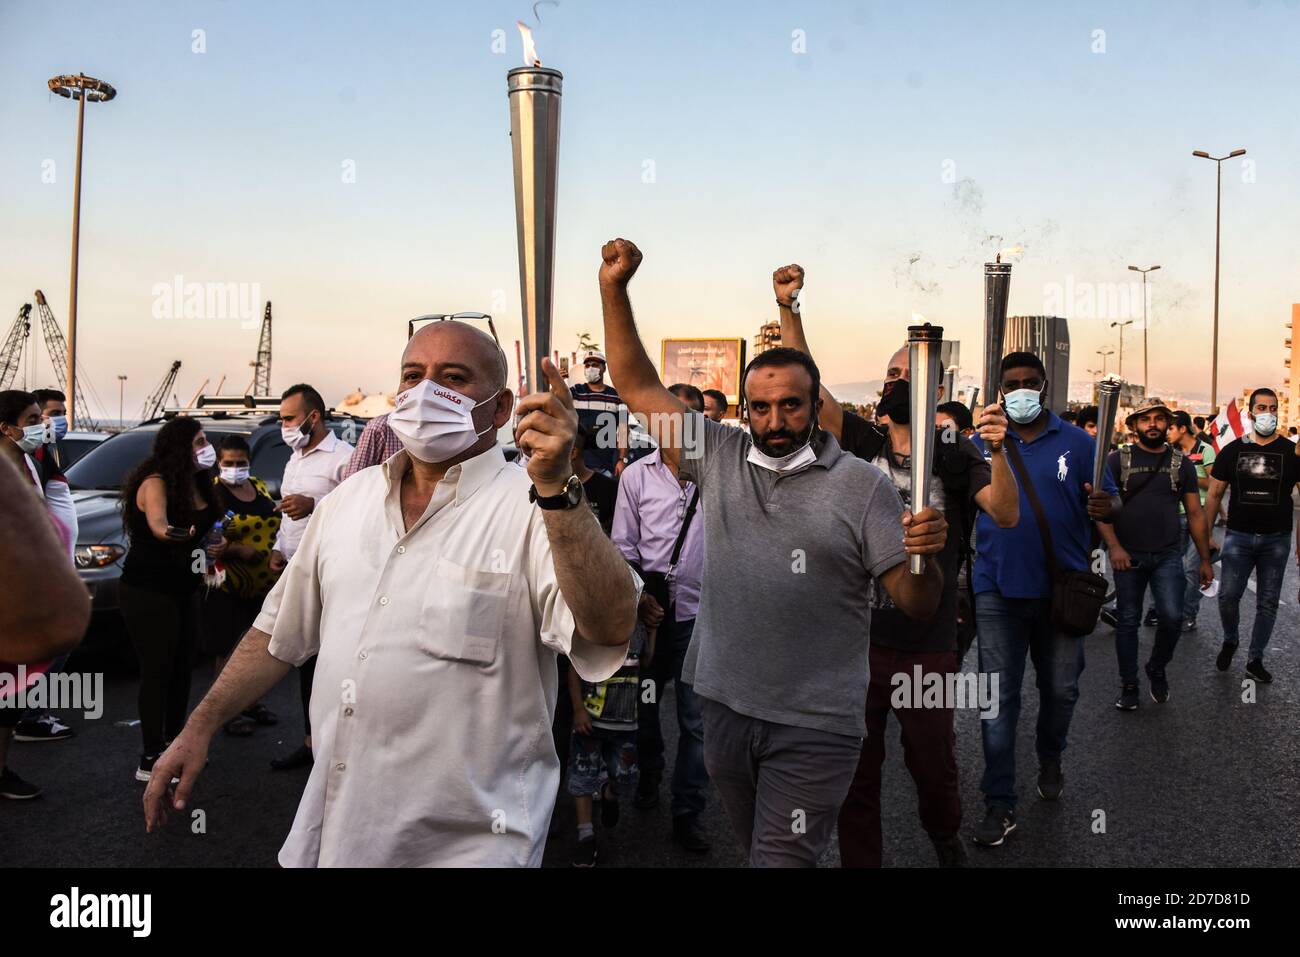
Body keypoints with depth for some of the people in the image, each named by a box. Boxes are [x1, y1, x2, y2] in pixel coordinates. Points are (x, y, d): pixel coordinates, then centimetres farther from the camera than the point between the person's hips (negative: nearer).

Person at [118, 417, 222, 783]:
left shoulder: (197, 484, 8)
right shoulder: (156, 482, -16)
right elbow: (157, 523, -37)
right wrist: (172, 533, -56)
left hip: (184, 590, 8)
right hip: (149, 591, -8)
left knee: (182, 668, 11)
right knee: (157, 670, -7)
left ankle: (173, 745, 23)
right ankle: (150, 761, -2)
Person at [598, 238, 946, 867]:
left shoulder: (862, 486, -5)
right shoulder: (718, 458, 4)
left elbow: (916, 604, -6)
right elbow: (639, 387, 4)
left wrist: (925, 557, -29)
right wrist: (614, 288, -5)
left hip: (815, 726, -4)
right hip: (724, 706, 4)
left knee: (783, 859, -5)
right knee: (755, 850, 21)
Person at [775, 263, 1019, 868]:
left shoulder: (954, 456, -4)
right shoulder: (863, 442, 1)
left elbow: (1006, 514, -17)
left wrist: (998, 450, -34)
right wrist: (787, 306, -16)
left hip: (929, 644, -1)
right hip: (858, 635, 1)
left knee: (933, 764, 16)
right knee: (855, 771, 12)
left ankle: (945, 838, 47)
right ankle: (859, 860, 31)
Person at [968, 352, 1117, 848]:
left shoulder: (1077, 443, 2)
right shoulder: (980, 444, 4)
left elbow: (1110, 499, 1)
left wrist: (1105, 506, -22)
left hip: (1062, 590, 1)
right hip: (999, 590, 0)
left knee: (1061, 688, 15)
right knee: (999, 697, 0)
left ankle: (1050, 758, 45)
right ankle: (999, 803, 8)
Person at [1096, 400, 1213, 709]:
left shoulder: (1181, 463, 7)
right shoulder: (1117, 460, 0)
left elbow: (1195, 514, 10)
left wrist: (1205, 560, 8)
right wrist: (1114, 546, -18)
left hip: (1168, 556, 1)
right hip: (1128, 556, -1)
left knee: (1171, 617, -12)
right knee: (1128, 621, 5)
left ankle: (1157, 668, 16)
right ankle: (1129, 685, 20)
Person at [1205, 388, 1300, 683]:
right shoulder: (1232, 450, 1)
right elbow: (1214, 495, 4)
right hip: (1239, 537, 0)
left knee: (1268, 602, 7)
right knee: (1228, 596, -4)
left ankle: (1255, 659, 21)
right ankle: (1229, 641, 24)